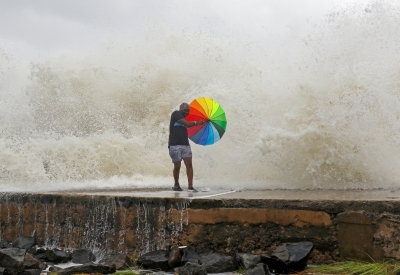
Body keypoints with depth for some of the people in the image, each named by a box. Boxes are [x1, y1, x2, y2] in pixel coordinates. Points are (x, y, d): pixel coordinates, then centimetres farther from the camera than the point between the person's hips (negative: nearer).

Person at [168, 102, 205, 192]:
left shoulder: (183, 119, 21)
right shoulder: (176, 114, -2)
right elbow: (187, 124, -10)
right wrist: (197, 122, 3)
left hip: (185, 145, 6)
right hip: (175, 145, -6)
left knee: (189, 164, -8)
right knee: (177, 166, 0)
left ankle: (190, 186, -11)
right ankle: (176, 185, 20)